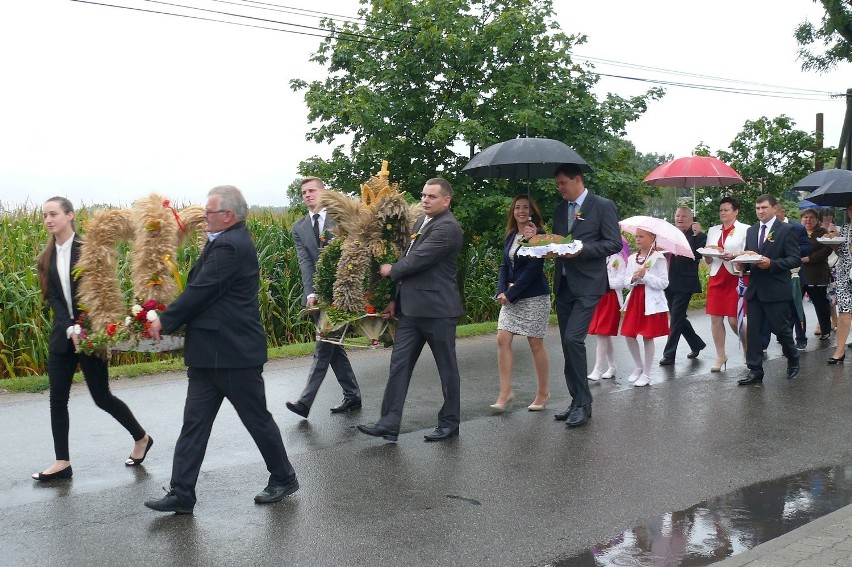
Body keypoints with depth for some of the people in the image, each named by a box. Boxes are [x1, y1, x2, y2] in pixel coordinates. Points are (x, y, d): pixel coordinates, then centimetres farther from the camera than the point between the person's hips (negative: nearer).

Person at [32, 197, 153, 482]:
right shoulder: (47, 257, 7)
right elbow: (53, 298, -1)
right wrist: (69, 329, -16)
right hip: (62, 335, 5)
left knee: (101, 396, 2)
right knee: (57, 399, 2)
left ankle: (141, 438, 23)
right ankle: (62, 462, 11)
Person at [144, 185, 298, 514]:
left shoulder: (230, 246, -19)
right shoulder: (229, 241, 13)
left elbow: (200, 291, -21)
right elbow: (201, 288, 17)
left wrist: (165, 321, -9)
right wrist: (170, 319, 8)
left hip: (234, 352, -10)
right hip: (210, 352, 10)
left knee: (257, 418, 6)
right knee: (194, 422, 6)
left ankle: (284, 478, 25)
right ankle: (181, 494, 9)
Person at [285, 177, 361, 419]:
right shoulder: (299, 228, 10)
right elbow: (305, 262, -1)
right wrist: (310, 293, -14)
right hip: (317, 295, 5)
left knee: (324, 346, -7)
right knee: (333, 347, 10)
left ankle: (305, 401, -9)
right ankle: (352, 396, 20)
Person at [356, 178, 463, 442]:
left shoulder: (447, 228, -15)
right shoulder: (422, 220, 14)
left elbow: (419, 259, -21)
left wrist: (392, 270, -3)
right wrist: (396, 298, 15)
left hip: (437, 309, -9)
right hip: (411, 309, 9)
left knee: (447, 368, 6)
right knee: (399, 364, 4)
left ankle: (449, 422, 19)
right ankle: (389, 423, 6)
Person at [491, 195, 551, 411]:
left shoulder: (538, 235, -10)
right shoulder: (510, 236, 11)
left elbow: (534, 269, -16)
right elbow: (504, 266, 11)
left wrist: (511, 293, -15)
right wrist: (501, 291, -5)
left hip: (534, 297, -6)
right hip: (511, 296, 6)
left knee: (536, 344, 2)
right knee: (503, 339, -4)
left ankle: (542, 392, 17)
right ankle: (505, 392, 1)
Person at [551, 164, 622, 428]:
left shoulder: (603, 206, -4)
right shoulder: (560, 209, 15)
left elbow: (614, 243, -8)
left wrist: (582, 249, -19)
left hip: (588, 285, -7)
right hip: (564, 284, 7)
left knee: (573, 339, -17)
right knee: (568, 344, 8)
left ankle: (583, 404, -7)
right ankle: (578, 402, 17)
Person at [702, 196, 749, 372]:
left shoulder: (745, 230, 0)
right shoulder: (713, 230, 14)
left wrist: (733, 256, -23)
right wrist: (707, 255, -7)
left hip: (736, 277, -4)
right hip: (716, 277, 5)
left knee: (734, 320, -5)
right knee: (715, 318, 1)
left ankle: (748, 349, 21)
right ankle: (720, 356, 12)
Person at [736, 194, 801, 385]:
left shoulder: (786, 230, -4)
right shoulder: (751, 231, 14)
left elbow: (795, 259, -9)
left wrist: (771, 263, -21)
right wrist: (743, 264, -4)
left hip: (776, 289, -5)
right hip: (755, 289, 5)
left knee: (781, 328, 3)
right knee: (753, 330, 2)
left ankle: (793, 360, 30)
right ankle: (755, 371, 6)